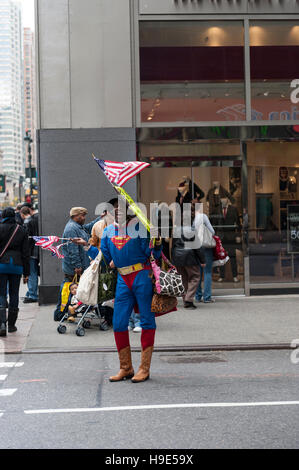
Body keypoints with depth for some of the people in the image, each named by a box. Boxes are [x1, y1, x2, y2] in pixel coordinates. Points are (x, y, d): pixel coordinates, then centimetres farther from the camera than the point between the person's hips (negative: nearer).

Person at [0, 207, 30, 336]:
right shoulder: (21, 231, 4)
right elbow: (26, 253, 4)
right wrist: (26, 273, 9)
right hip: (17, 266, 2)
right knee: (14, 295, 11)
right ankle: (11, 325, 16)